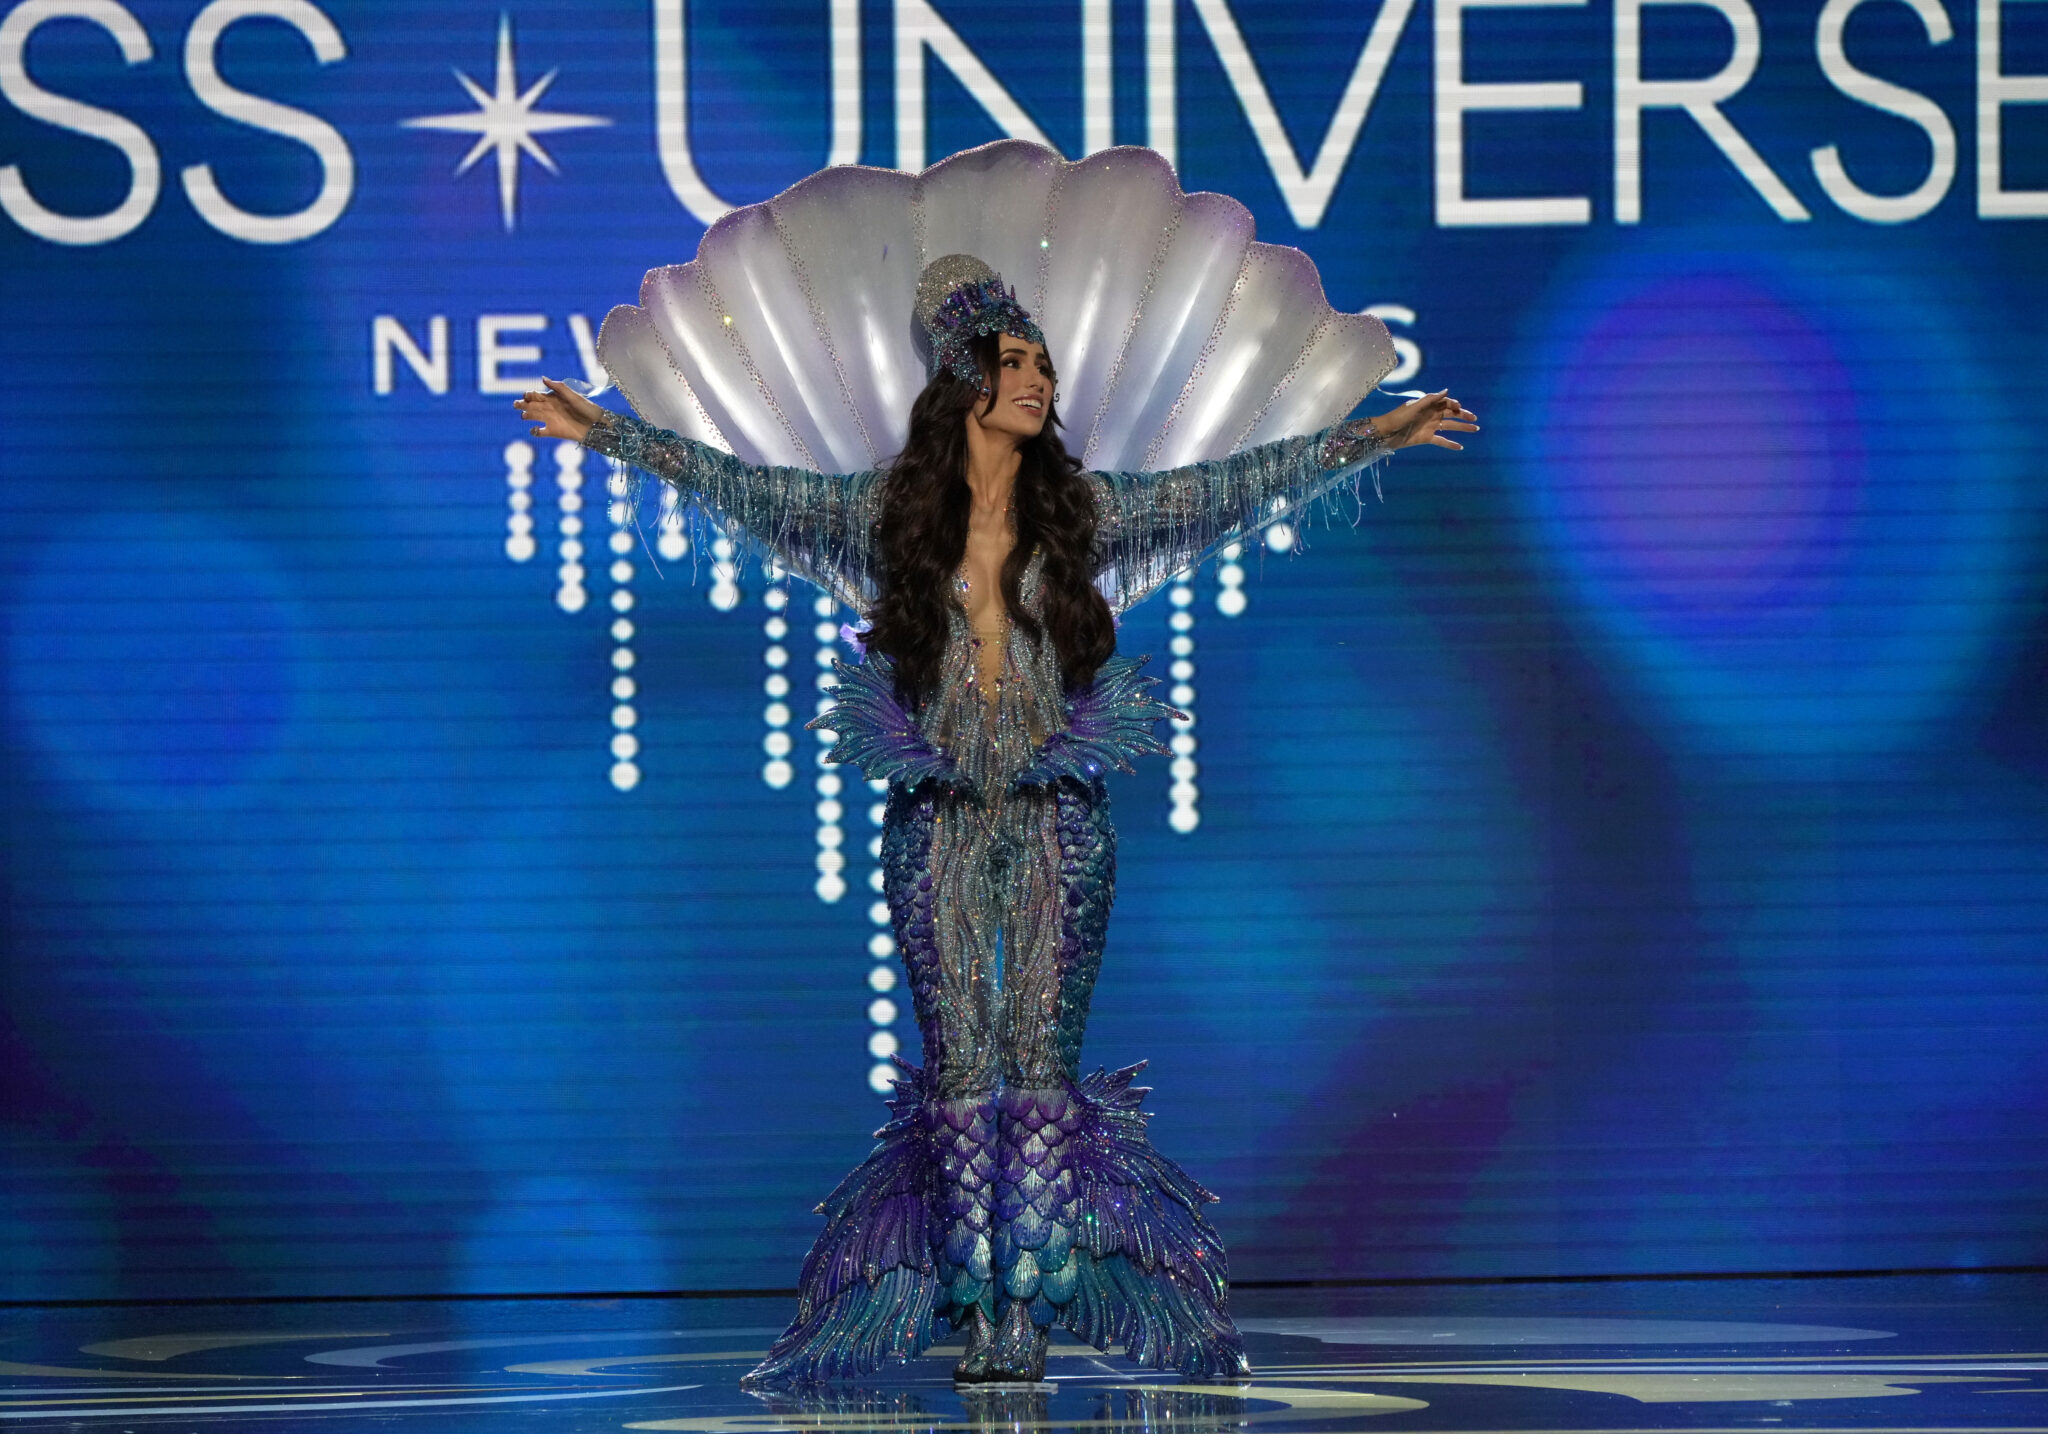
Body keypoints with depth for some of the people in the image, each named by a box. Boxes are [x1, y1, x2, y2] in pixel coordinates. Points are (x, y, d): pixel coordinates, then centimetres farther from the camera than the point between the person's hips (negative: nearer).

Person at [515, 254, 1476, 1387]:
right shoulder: (891, 510, 4)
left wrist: (1375, 437, -2)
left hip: (1056, 822, 0)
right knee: (959, 1065, -1)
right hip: (938, 819, 0)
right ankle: (976, 1309, 1)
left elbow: (1241, 483, 3)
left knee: (1043, 1061, -3)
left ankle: (1033, 1310, -1)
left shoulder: (1083, 509, 5)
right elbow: (744, 488, 4)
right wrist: (607, 434, 0)